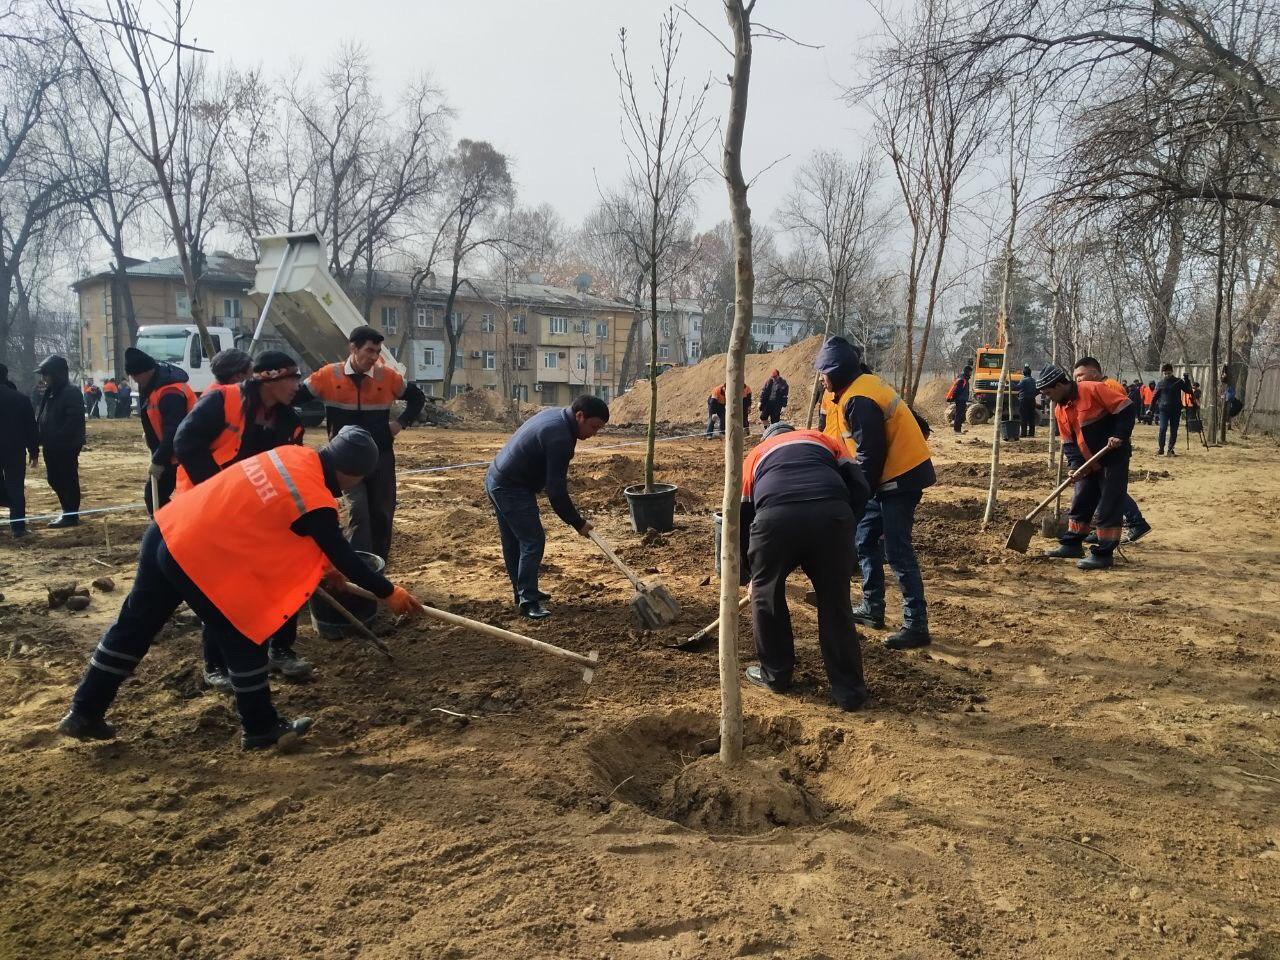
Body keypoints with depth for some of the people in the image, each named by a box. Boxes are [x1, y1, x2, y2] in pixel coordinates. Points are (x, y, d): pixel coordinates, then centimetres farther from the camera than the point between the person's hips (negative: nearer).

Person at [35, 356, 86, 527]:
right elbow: (42, 417, 18)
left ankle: (71, 516, 9)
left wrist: (58, 439, -24)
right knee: (55, 480, 15)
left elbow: (74, 420, -22)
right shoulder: (50, 393, 13)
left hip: (67, 446, -9)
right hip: (52, 447, 9)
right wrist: (43, 439, 4)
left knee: (68, 480, 0)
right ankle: (67, 512, 28)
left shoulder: (71, 393, -15)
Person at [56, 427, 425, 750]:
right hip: (200, 558, -9)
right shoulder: (317, 504, -18)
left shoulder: (293, 454, 7)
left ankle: (84, 713, 34)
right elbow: (343, 556, -8)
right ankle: (261, 729, 22)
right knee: (244, 641, 8)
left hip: (167, 531, 9)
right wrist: (389, 593, 4)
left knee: (134, 628, 20)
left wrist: (319, 566, 23)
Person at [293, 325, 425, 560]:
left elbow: (417, 397, 10)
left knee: (382, 512, 9)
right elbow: (295, 396, 0)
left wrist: (401, 423, 0)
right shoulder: (329, 376, -8)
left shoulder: (387, 376, -3)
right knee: (358, 509, -15)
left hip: (381, 455, 3)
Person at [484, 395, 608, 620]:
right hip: (512, 489, -10)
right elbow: (556, 492, -24)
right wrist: (578, 523, -14)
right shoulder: (560, 438, -25)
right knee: (533, 541, -7)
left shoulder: (555, 414, 6)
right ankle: (528, 600, -3)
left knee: (512, 541, 17)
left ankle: (523, 592, 29)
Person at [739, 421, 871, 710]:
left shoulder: (756, 454, 36)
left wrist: (747, 574, 44)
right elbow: (860, 488, 18)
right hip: (832, 513, 1)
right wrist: (844, 530, 29)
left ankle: (775, 674, 36)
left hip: (775, 516, 0)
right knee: (835, 603, 15)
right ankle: (849, 691, 23)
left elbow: (741, 518, 34)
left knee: (767, 595, 23)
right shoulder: (824, 440, 36)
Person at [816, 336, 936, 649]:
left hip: (901, 476, -11)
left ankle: (916, 626, -5)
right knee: (865, 539, 16)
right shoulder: (860, 387, 11)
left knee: (897, 551, -10)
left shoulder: (859, 399, -21)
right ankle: (872, 609, 25)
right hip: (890, 474, 11)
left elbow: (870, 455, -22)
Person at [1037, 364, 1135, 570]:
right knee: (1080, 503, 14)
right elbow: (1068, 442, 9)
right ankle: (1072, 544, 26)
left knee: (1108, 508, -4)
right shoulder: (1060, 410, 7)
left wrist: (1119, 436, -24)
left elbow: (1127, 409, -17)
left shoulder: (1093, 390, -17)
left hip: (1114, 458, -8)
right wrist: (1075, 465, -5)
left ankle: (1103, 554, 0)